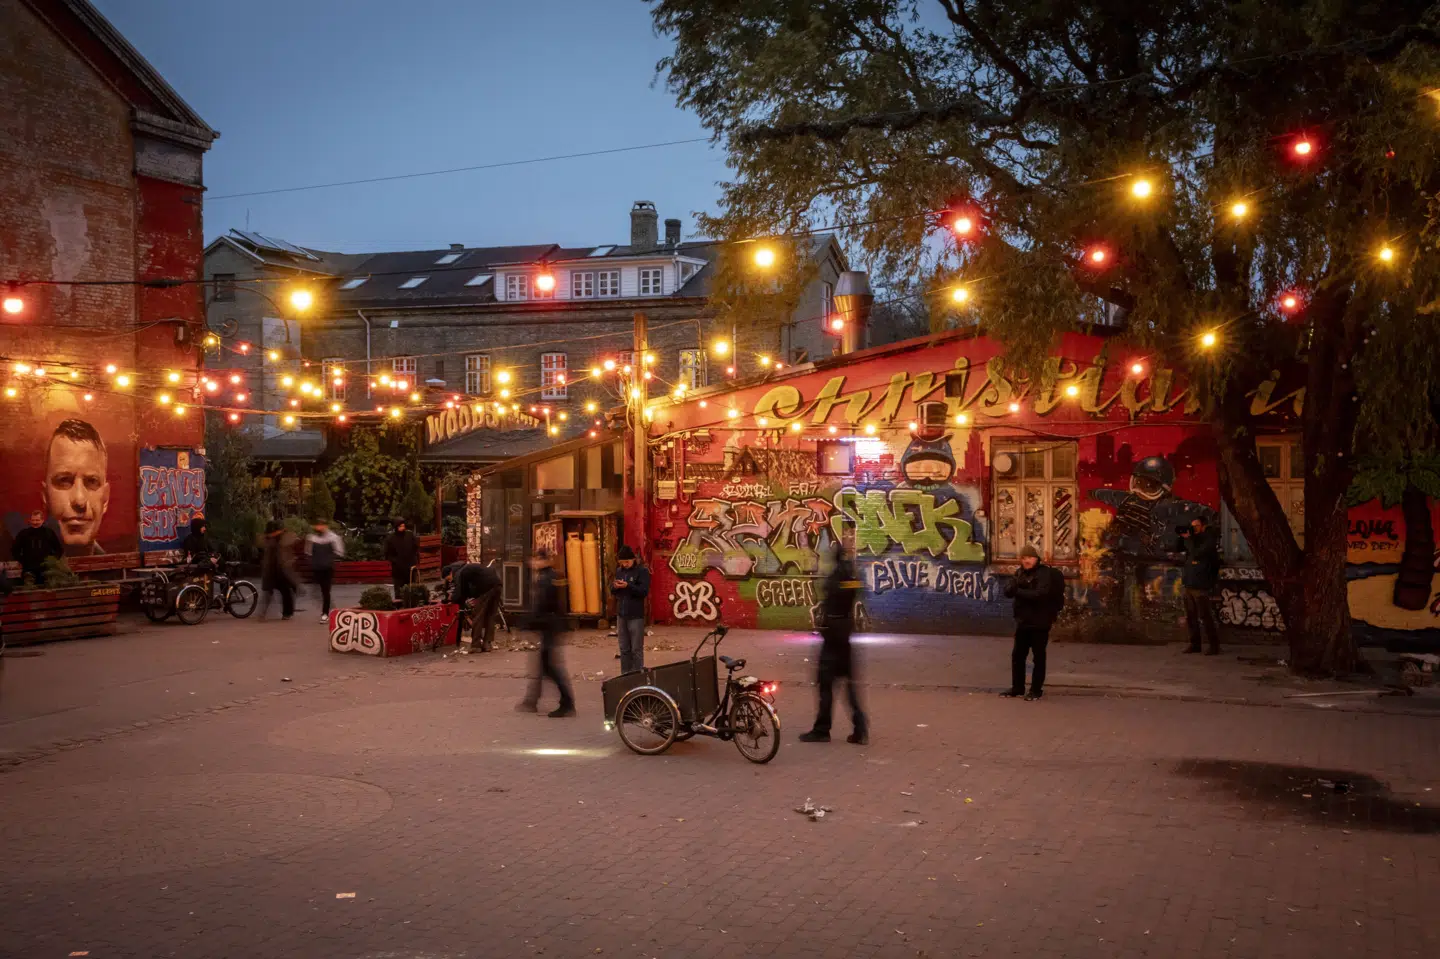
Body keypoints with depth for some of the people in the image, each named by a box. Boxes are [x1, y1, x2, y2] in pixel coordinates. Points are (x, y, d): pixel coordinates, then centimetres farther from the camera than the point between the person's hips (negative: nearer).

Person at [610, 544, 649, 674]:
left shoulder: (642, 571, -6)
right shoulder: (619, 571, 13)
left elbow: (644, 591, -15)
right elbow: (612, 591, 14)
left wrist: (628, 586, -26)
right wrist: (615, 587, -10)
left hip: (636, 616, -6)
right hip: (621, 615, 6)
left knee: (636, 649, -3)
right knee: (624, 649, 11)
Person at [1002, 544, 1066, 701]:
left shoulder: (1045, 573, -12)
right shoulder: (1019, 573, 9)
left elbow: (1040, 594, -27)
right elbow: (1008, 591, -1)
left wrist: (1019, 591, -18)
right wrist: (1015, 585, -23)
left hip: (1039, 622, -7)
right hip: (1023, 621, 7)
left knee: (1038, 656, 2)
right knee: (1017, 655, 12)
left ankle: (1036, 689, 10)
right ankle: (1017, 687, 24)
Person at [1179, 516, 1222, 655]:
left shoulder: (1209, 542, -8)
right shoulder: (1194, 540, 15)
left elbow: (1196, 553, -23)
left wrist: (1188, 539, -14)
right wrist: (1182, 537, -2)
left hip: (1201, 586, -8)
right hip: (1189, 585, 8)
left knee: (1206, 617, -7)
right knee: (1191, 617, 10)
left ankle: (1215, 646, -1)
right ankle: (1195, 644, 17)